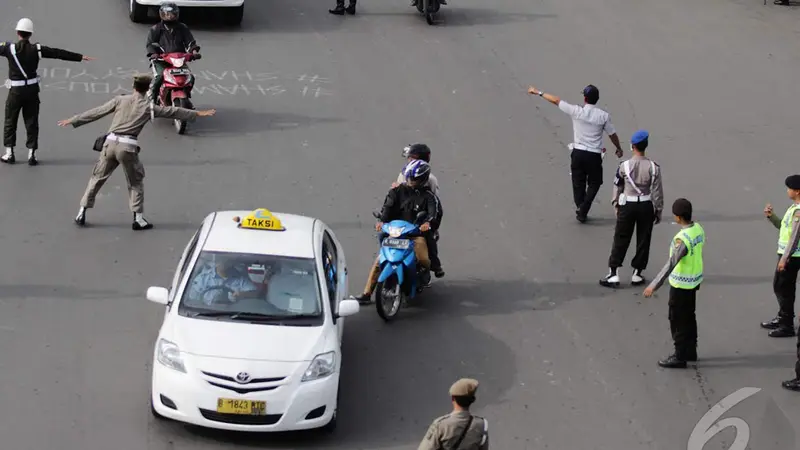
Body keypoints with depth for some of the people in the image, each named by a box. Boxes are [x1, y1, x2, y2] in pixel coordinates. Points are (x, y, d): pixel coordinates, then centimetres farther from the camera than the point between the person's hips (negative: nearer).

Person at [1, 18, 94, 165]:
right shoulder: (37, 49, -6)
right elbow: (59, 53, -2)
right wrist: (80, 57, 4)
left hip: (15, 91, -2)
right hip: (32, 90, 2)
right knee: (31, 122, 9)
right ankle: (31, 154, 7)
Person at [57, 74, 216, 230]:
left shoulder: (120, 100, 5)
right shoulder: (149, 107, 4)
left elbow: (97, 112, 6)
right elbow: (173, 112, 13)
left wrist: (73, 121, 14)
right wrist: (197, 113, 24)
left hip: (110, 142, 2)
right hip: (128, 147, -2)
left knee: (97, 178, 12)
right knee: (136, 182, 14)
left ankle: (82, 212, 13)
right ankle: (138, 218, 10)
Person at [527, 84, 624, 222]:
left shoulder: (576, 111, -10)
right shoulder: (604, 116, -9)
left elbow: (556, 101, -1)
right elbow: (612, 135, 3)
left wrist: (538, 92, 11)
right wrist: (619, 149, 22)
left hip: (578, 153, 1)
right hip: (594, 155, -1)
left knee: (578, 183, 14)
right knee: (594, 183, 14)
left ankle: (580, 210, 14)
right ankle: (583, 210, -2)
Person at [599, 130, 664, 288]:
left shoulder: (624, 166, -11)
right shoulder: (653, 167, -11)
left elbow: (618, 187, 1)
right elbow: (657, 191, -5)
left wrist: (616, 204, 17)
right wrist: (658, 210, 7)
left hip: (627, 205, 0)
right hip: (646, 206, 1)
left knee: (620, 239, 8)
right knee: (643, 240, 13)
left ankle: (613, 274, 7)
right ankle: (637, 273, 19)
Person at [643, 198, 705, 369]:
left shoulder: (682, 239, -30)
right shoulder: (698, 229, -4)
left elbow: (670, 264, -33)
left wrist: (654, 285, -33)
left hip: (681, 284, -9)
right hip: (694, 280, 9)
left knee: (678, 321, 5)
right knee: (689, 317, 21)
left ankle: (680, 357, 14)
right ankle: (690, 351, 33)